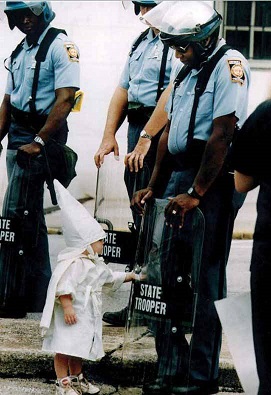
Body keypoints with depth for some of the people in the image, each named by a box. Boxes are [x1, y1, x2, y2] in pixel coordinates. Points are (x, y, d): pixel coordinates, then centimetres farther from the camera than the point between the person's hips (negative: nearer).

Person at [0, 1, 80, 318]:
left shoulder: (60, 46, -11)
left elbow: (65, 99, -18)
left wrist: (39, 142, -22)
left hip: (41, 139, -9)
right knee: (30, 217, 13)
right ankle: (38, 294, 21)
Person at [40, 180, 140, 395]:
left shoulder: (95, 264, 15)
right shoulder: (72, 263, -19)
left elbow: (110, 277, 31)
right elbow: (63, 287, -26)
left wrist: (130, 276, 32)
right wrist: (67, 308, -29)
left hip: (88, 317, 10)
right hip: (72, 316, -10)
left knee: (78, 349, 19)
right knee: (64, 349, -6)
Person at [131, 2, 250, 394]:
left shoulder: (229, 64, -11)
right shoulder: (189, 70, 17)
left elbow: (221, 136, -18)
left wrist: (196, 194, -19)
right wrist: (153, 186, 15)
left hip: (213, 180, -9)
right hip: (180, 175, 9)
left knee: (205, 280, -3)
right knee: (167, 273, 8)